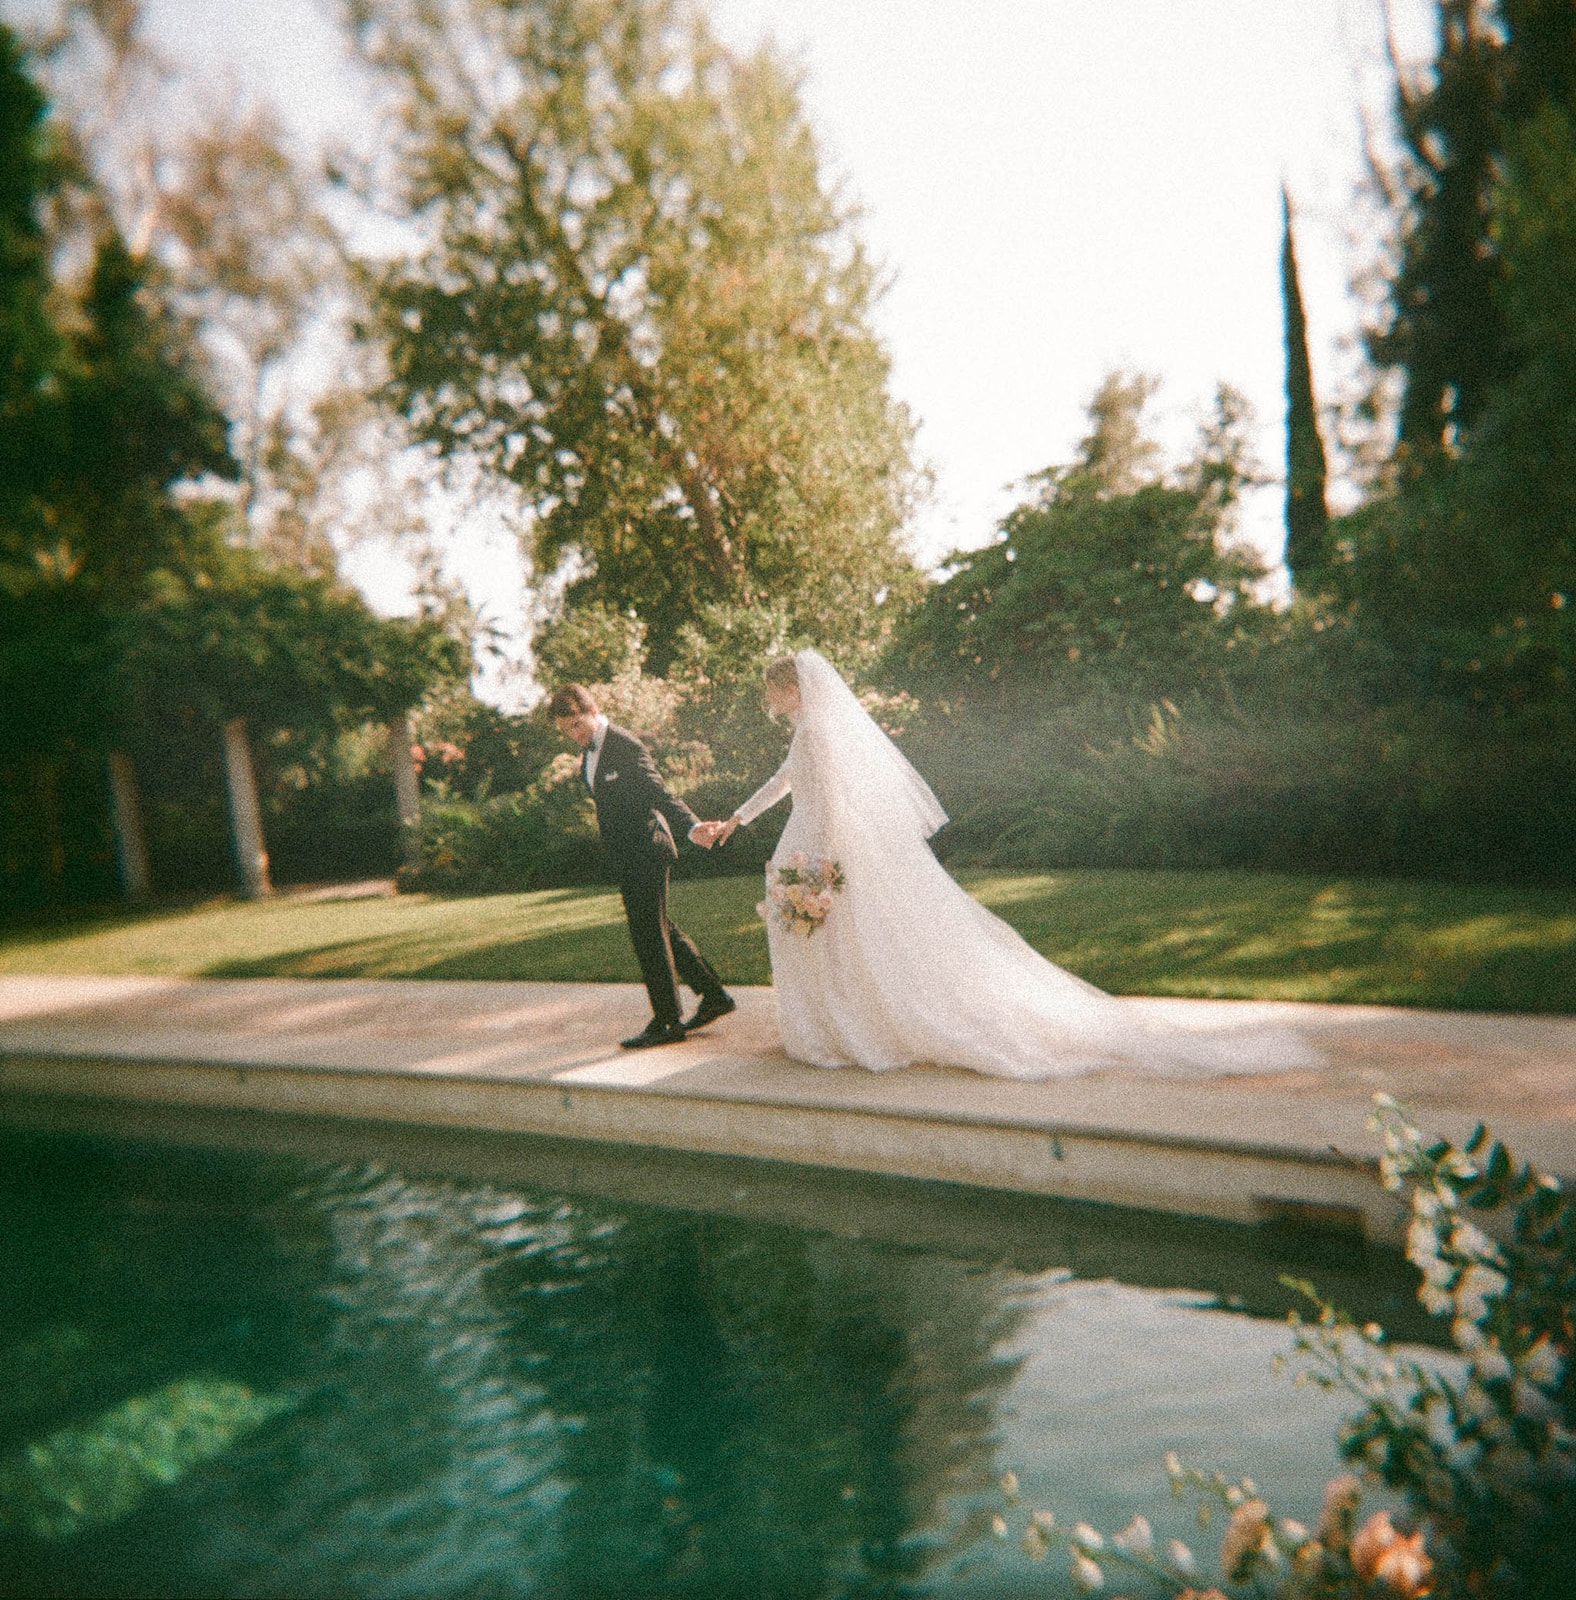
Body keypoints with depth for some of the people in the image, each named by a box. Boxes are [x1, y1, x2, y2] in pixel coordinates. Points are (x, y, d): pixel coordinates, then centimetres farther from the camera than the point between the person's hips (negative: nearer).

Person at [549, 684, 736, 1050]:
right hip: (626, 857, 9)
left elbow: (660, 793, -23)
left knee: (649, 935, -3)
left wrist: (692, 826, -37)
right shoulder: (589, 749, 9)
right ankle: (714, 996, 25)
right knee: (660, 930, 15)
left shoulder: (627, 746, -18)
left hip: (645, 851, -9)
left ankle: (666, 1022, 8)